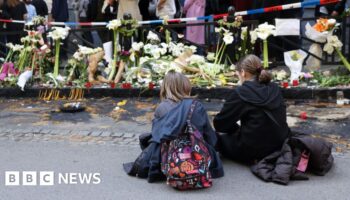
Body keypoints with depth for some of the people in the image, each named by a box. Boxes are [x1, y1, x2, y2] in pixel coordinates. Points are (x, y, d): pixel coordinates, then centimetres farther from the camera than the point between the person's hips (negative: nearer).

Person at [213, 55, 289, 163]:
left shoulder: (241, 93, -16)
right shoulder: (275, 89, 3)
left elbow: (219, 123, -9)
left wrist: (235, 127, 12)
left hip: (254, 150, -7)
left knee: (217, 136, 14)